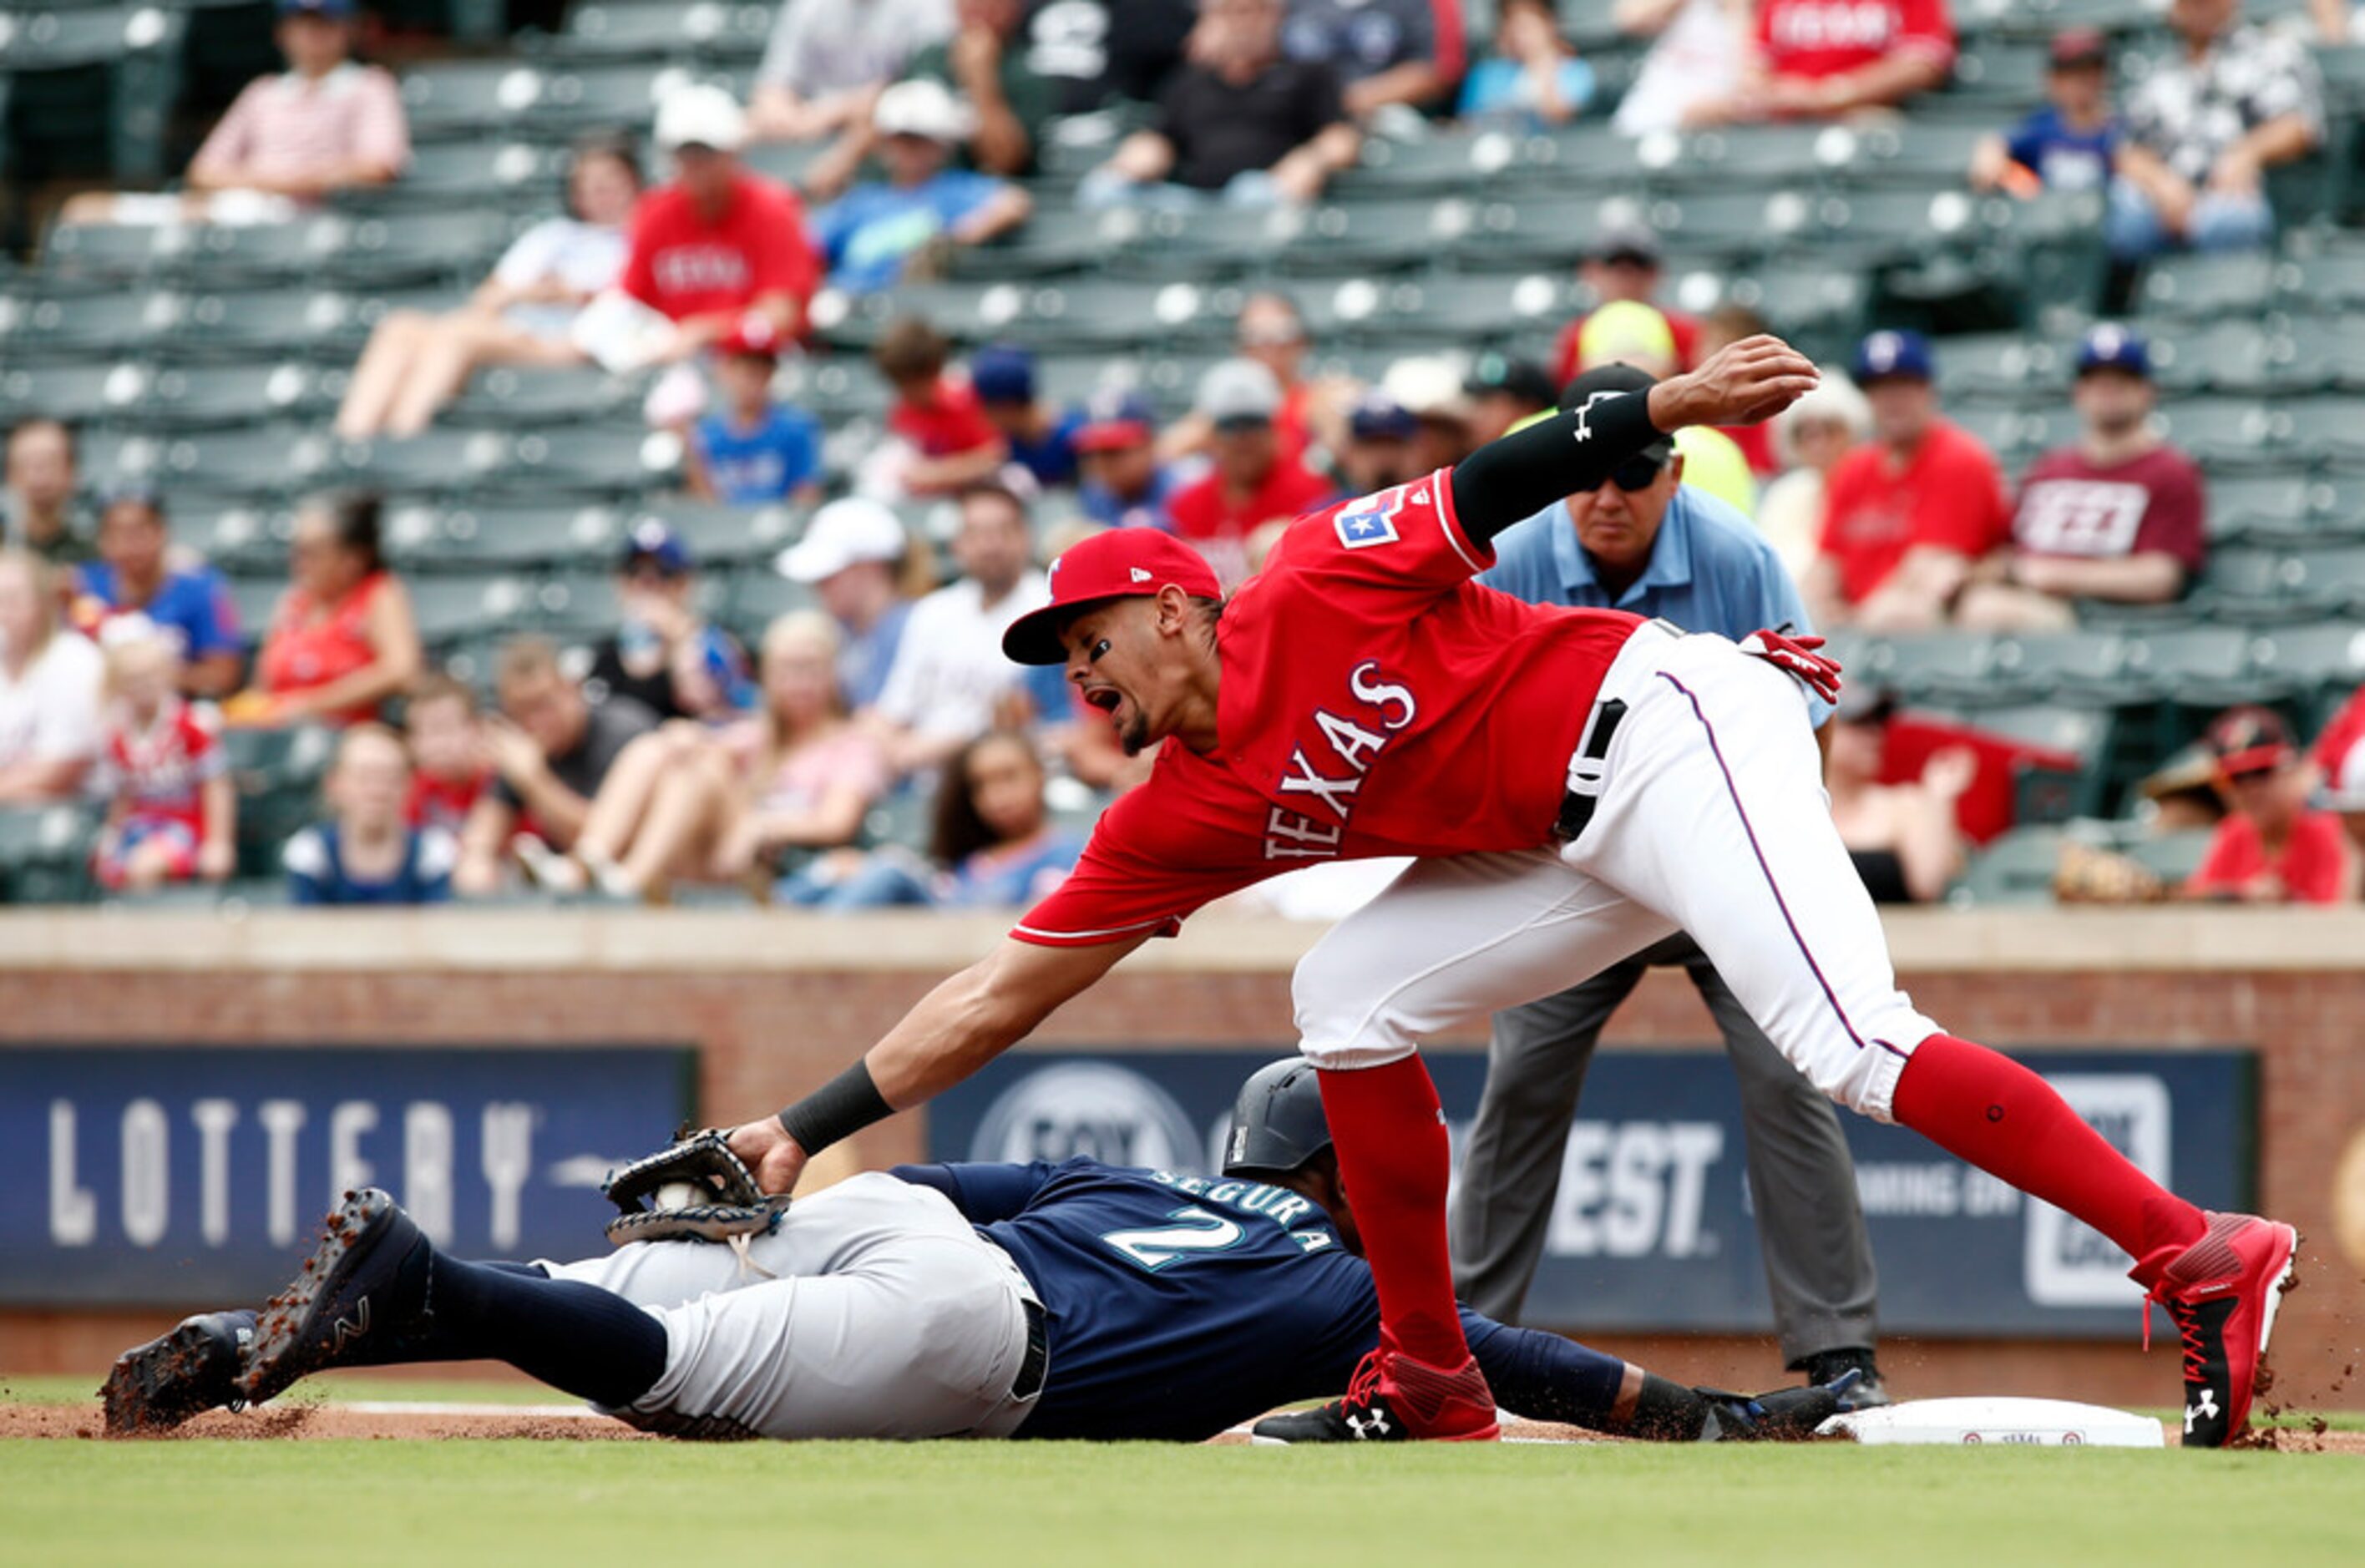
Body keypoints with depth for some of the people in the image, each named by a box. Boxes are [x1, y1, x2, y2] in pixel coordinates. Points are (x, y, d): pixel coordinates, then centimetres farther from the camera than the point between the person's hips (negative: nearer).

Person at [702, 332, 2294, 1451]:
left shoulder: (1314, 592, -7)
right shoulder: (1178, 821, 11)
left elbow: (1504, 482, -7)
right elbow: (996, 997, 12)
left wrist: (1672, 401, -21)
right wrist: (807, 1128, 10)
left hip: (1671, 733, -8)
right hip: (1577, 847, 9)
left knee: (1846, 1043, -25)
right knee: (1351, 995, 3)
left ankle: (2201, 1256, -32)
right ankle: (1432, 1380, 6)